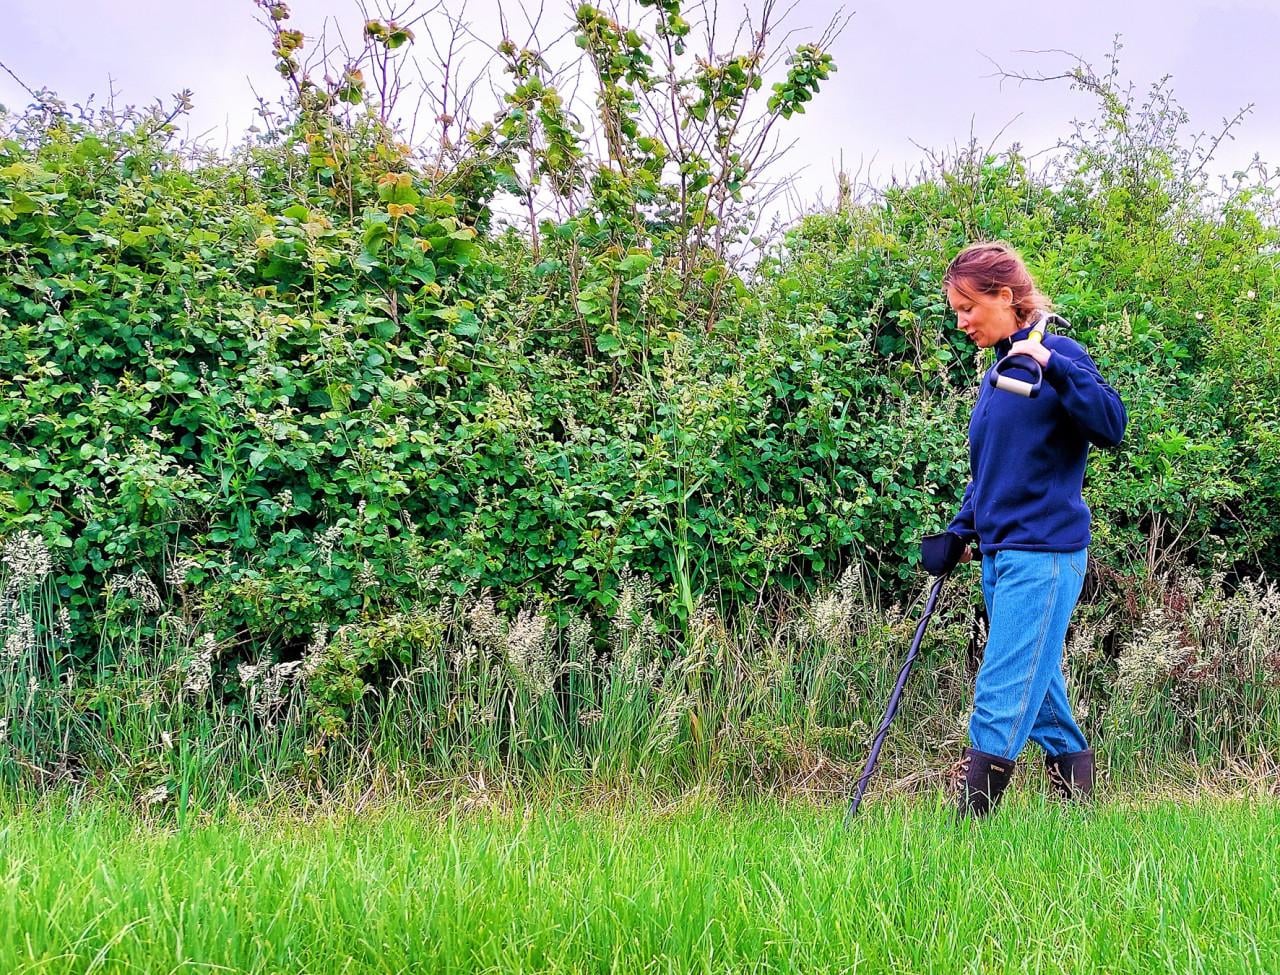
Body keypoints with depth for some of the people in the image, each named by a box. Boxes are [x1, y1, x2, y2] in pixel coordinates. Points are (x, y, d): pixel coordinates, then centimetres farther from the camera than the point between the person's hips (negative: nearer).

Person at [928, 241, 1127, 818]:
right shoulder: (997, 372, 16)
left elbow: (1112, 425, -20)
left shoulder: (1058, 355, -7)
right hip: (1000, 554, 9)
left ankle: (968, 824, -12)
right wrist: (960, 531, 13)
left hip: (1043, 553, -9)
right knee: (1039, 691, 13)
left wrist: (1052, 365, -28)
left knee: (1000, 699, -11)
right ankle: (1078, 796, 21)